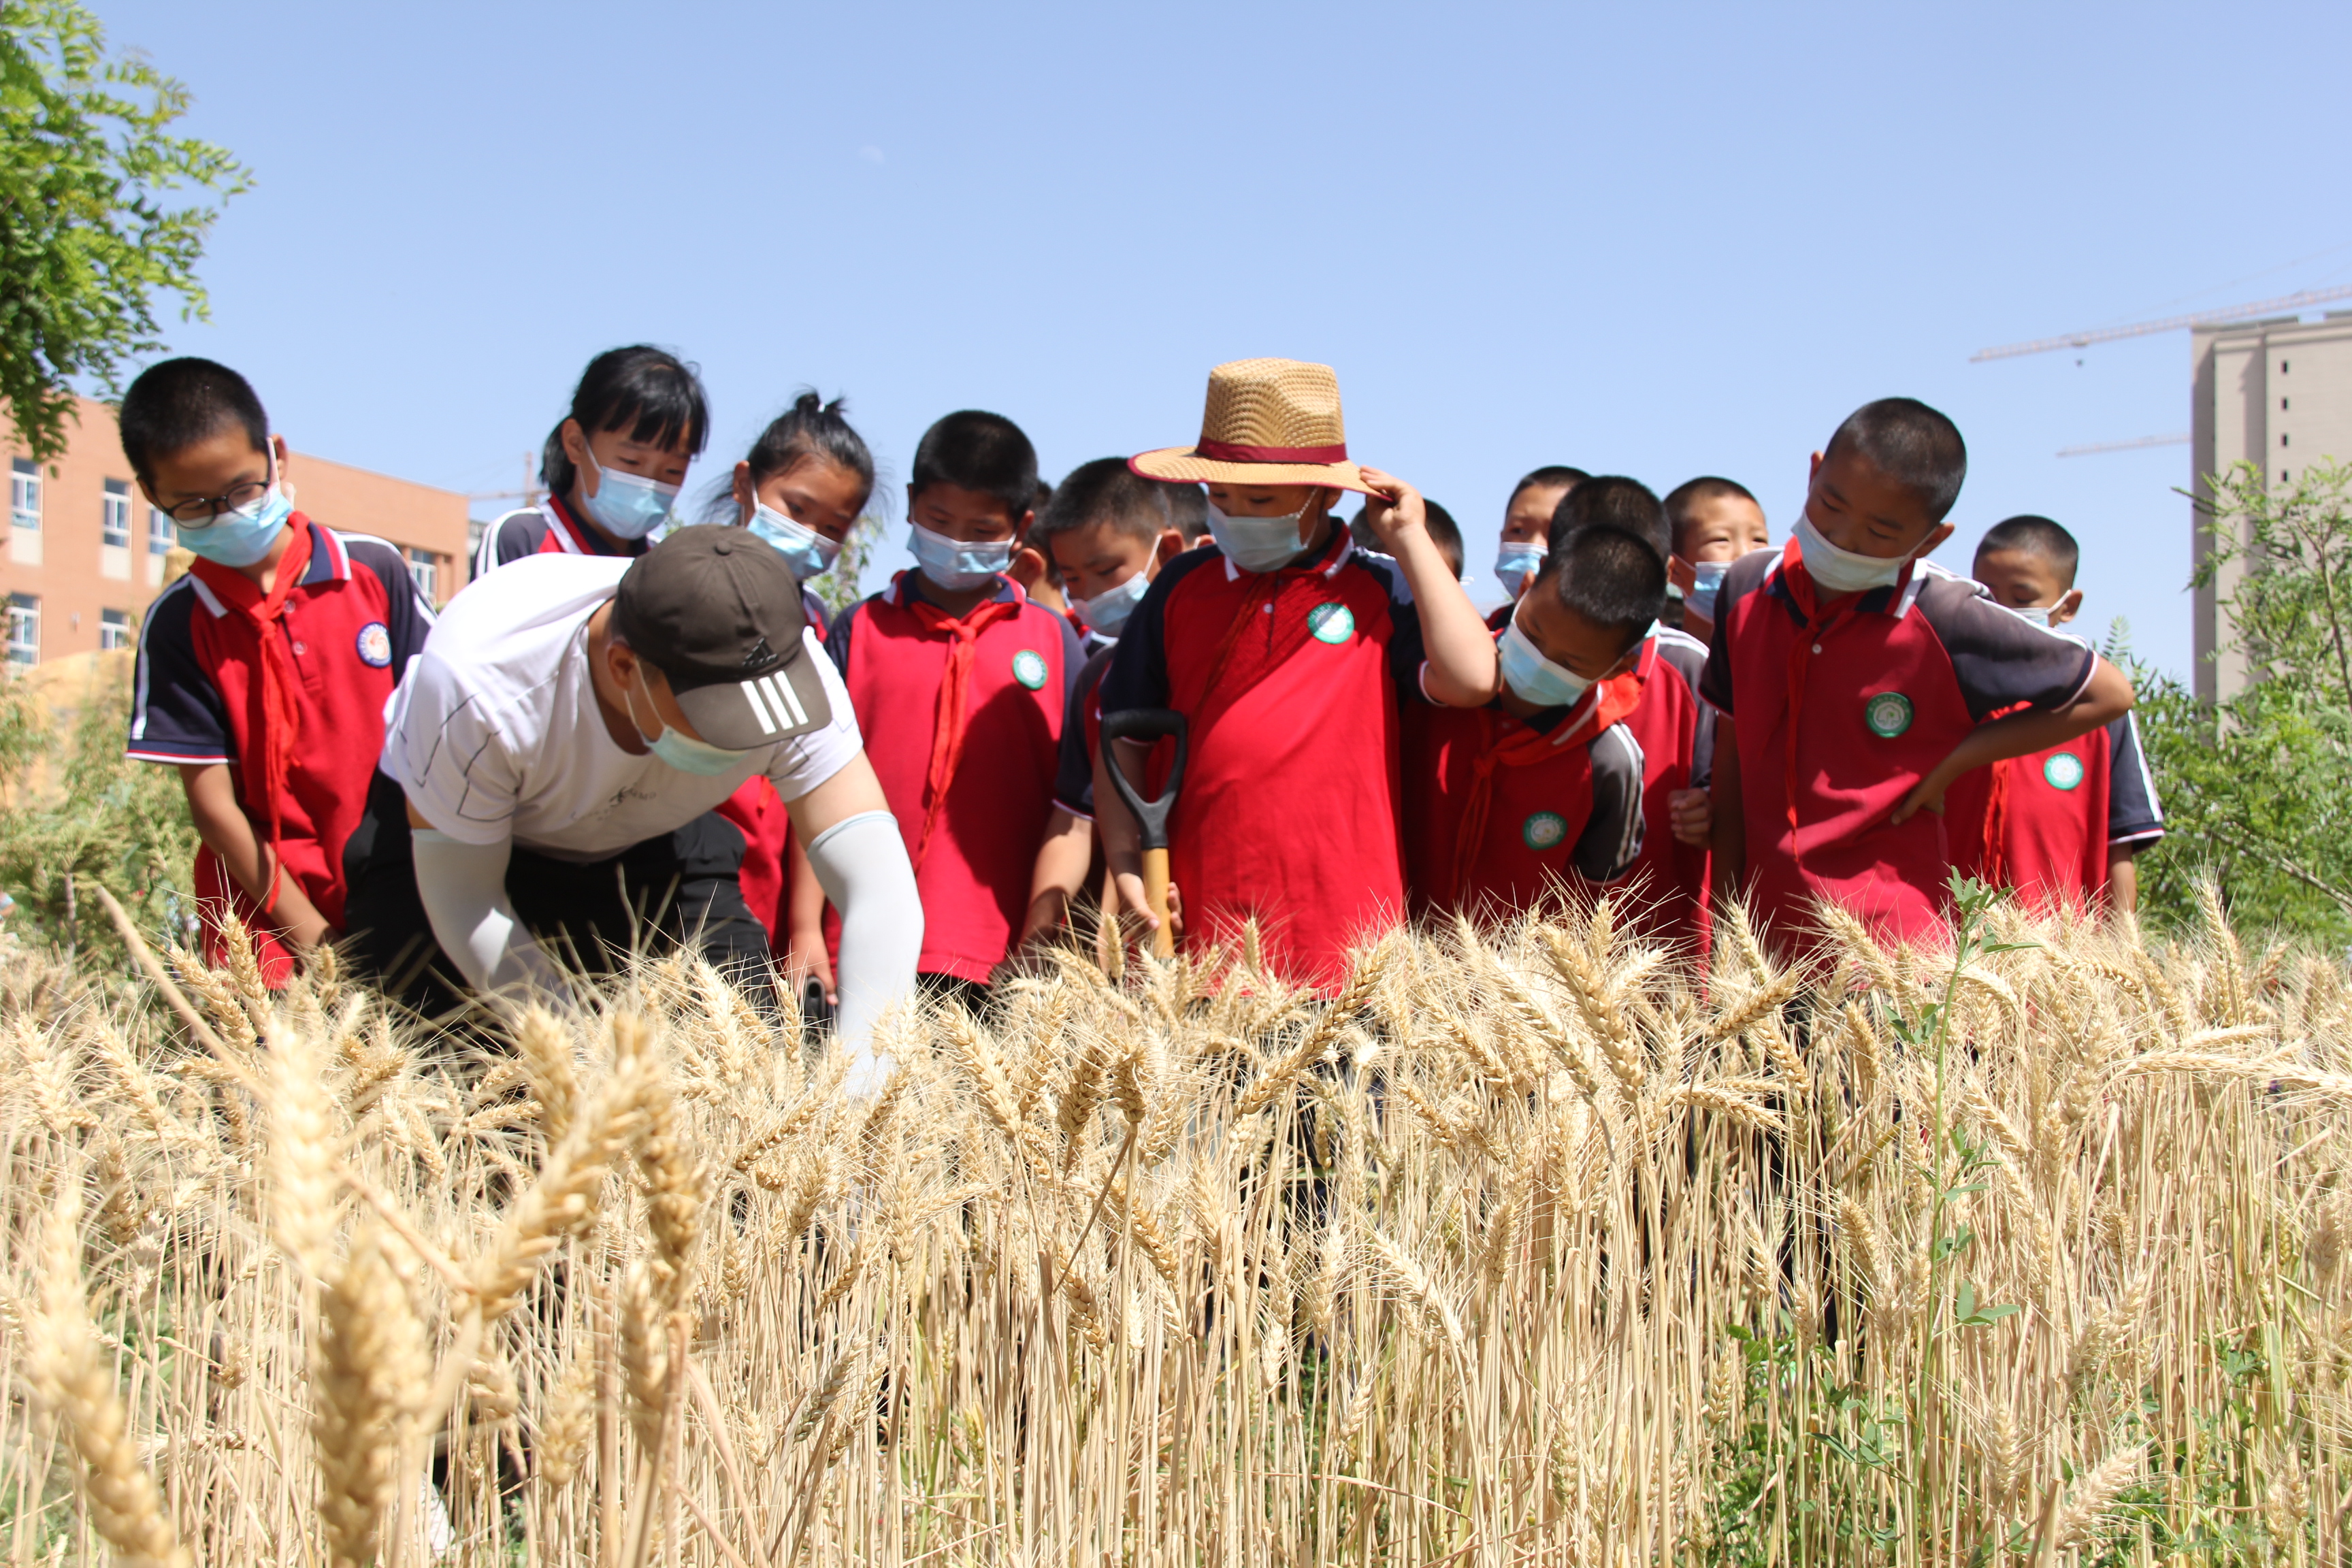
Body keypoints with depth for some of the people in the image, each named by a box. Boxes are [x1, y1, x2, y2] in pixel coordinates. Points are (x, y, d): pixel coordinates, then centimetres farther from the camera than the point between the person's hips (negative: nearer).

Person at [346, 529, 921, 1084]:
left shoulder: (787, 668, -33)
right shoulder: (478, 681, -40)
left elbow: (881, 887, -37)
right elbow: (463, 900, -27)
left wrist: (862, 1086, -51)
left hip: (644, 846, 2)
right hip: (441, 840, -2)